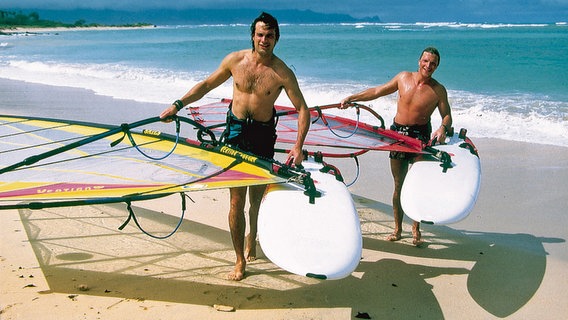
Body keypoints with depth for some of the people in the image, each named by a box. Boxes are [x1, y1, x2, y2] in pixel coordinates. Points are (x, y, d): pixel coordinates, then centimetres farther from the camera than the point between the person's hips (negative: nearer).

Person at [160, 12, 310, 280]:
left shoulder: (282, 73, -10)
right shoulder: (235, 60, -3)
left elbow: (302, 109, -8)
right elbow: (206, 85, 9)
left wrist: (298, 147, -19)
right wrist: (178, 105, 3)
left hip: (263, 135, -1)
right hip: (236, 130, 1)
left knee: (257, 197, 10)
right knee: (236, 200, -2)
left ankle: (251, 240, 41)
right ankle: (240, 261, 8)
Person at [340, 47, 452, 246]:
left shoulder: (438, 90, -4)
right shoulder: (403, 77, 3)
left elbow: (447, 115, -2)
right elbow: (378, 91, 12)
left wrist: (443, 128, -24)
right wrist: (352, 98, 10)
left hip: (421, 136, -2)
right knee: (398, 184, 5)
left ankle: (416, 230, 8)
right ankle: (397, 229, 14)